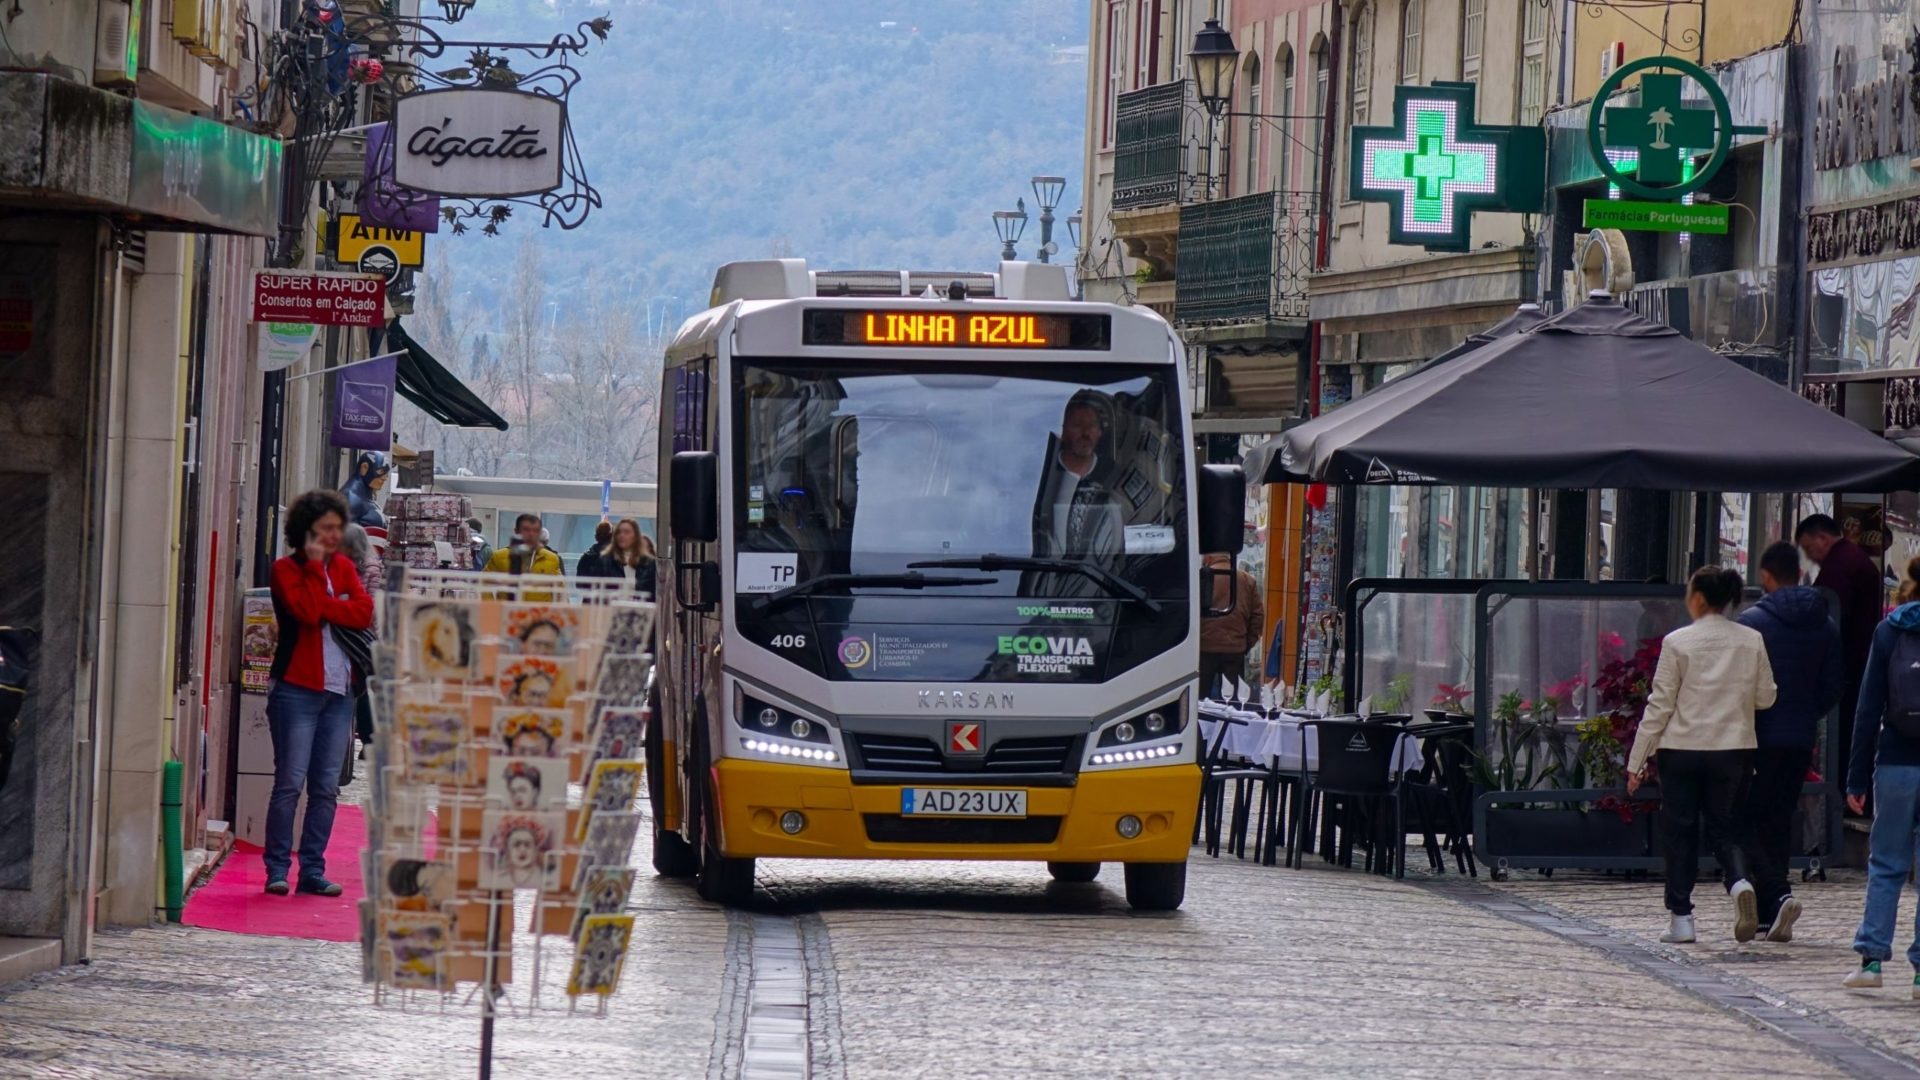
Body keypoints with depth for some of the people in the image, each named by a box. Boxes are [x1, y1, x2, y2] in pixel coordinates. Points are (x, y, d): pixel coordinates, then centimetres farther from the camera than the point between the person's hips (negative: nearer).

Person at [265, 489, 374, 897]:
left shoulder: (344, 568, 14)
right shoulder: (286, 569, 0)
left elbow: (364, 613, 0)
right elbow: (306, 610, -17)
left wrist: (325, 609, -10)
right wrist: (315, 566, -10)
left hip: (339, 691, 5)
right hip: (297, 689, -5)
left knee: (326, 787, 4)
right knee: (290, 782, -7)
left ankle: (313, 869, 8)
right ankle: (277, 868, -3)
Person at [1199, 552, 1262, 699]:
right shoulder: (1248, 581, 7)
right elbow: (1258, 616, 8)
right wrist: (1247, 644, 14)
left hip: (1205, 649, -4)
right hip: (1236, 651, 4)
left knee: (1200, 697, 2)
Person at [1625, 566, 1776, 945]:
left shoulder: (1678, 643, -8)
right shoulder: (1752, 641, 0)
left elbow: (1660, 705, -6)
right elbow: (1765, 698, 5)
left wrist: (1638, 760, -1)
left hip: (1681, 749, -2)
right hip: (1734, 749, 3)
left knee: (1680, 832, 8)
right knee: (1723, 827, 13)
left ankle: (1681, 916, 10)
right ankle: (1739, 882, -16)